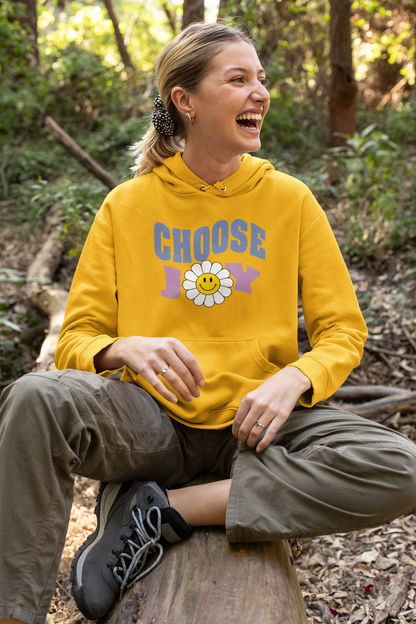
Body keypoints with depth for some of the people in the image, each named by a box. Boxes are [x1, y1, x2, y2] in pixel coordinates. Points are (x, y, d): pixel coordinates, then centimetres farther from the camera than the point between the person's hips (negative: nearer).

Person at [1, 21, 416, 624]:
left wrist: (294, 379, -18)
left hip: (255, 420, 2)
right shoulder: (127, 205, 4)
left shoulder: (289, 199, 5)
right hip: (151, 418, -1)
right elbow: (77, 340, 2)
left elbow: (342, 330, 4)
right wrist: (124, 348, -22)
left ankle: (167, 508, -19)